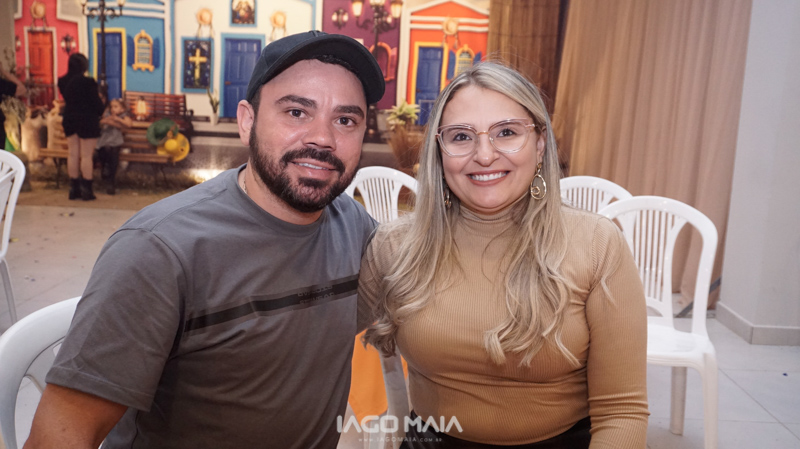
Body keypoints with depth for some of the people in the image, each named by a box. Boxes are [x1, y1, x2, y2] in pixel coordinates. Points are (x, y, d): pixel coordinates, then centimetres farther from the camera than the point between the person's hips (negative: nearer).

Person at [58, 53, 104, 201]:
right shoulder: (88, 82, -18)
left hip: (69, 120, 6)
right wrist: (102, 109, 9)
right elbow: (97, 104, -11)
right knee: (86, 155, -1)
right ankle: (86, 190, 2)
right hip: (87, 121, -6)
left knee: (73, 154, 11)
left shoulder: (62, 82, 1)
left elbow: (67, 100, 13)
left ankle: (74, 188, 16)